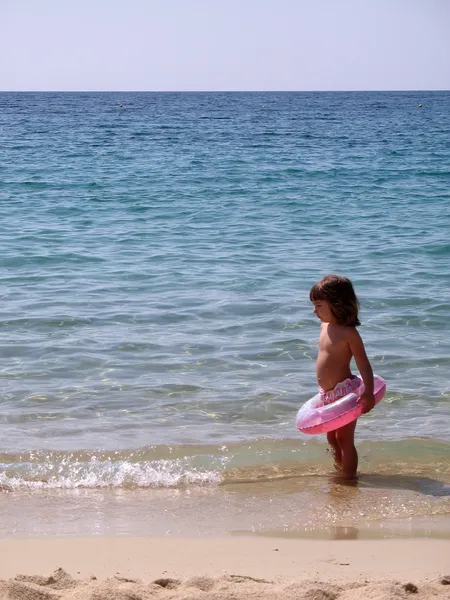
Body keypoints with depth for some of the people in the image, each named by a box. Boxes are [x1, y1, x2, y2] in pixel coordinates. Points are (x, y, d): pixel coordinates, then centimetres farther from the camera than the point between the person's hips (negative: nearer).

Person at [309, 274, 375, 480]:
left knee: (344, 438, -3)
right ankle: (339, 469, 37)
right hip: (328, 394, 9)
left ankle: (349, 478, 4)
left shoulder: (349, 333, -18)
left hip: (345, 392, -9)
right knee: (332, 437, 19)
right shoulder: (325, 327, 7)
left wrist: (369, 393, -29)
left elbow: (363, 364, -20)